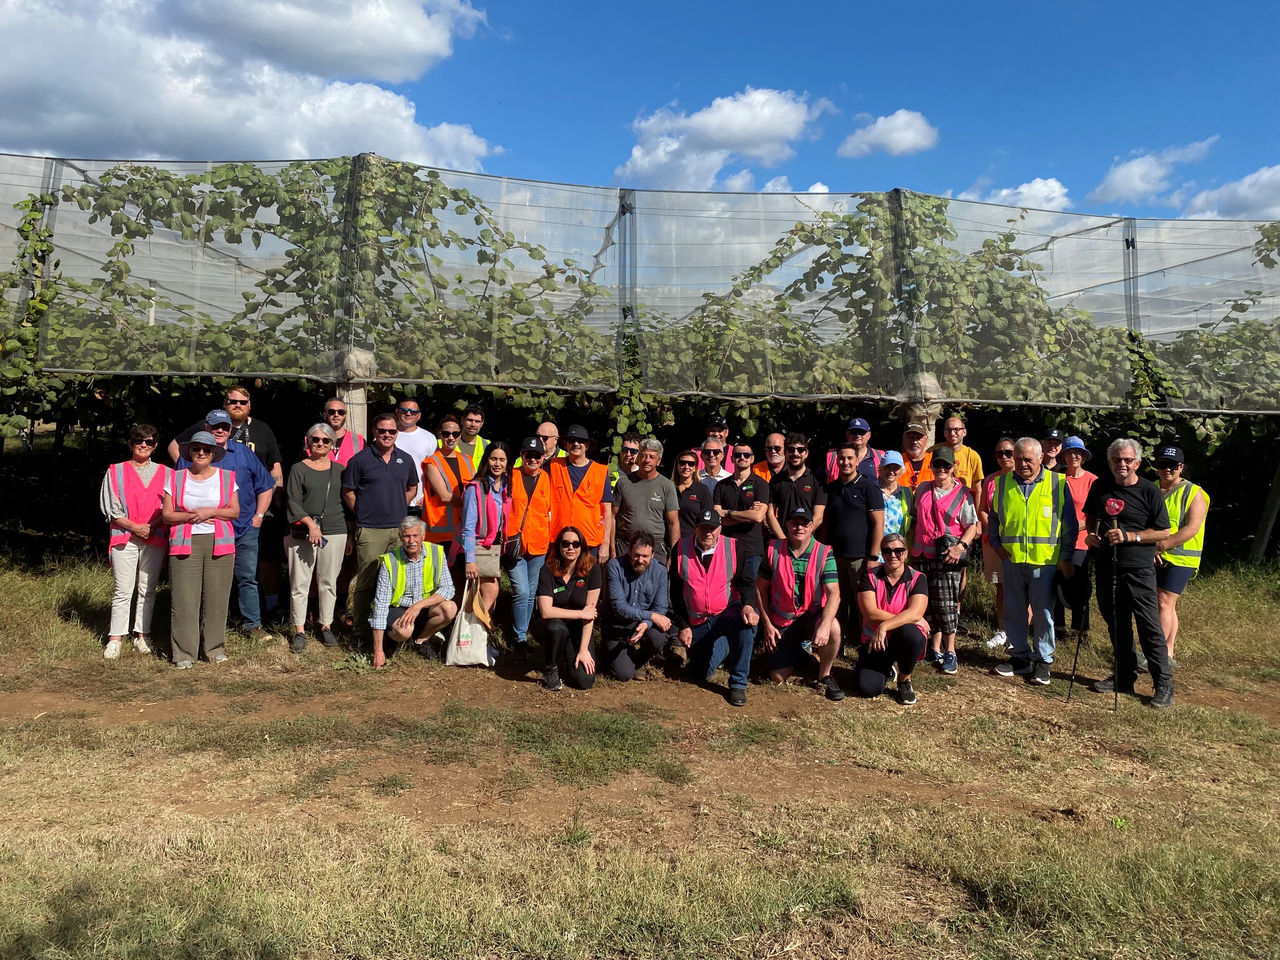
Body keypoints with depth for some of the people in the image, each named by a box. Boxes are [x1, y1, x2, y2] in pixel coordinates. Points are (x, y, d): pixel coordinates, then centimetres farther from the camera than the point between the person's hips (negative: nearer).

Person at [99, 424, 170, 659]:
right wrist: (134, 527, -11)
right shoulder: (116, 472, 6)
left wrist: (151, 526, -12)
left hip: (155, 539, 1)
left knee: (147, 589, 6)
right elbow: (111, 509, 0)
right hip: (124, 538, -1)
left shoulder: (165, 473, 9)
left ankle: (143, 634, 15)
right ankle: (115, 638, 5)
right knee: (123, 590, -2)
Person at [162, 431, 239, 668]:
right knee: (184, 600, -4)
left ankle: (215, 648, 12)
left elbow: (235, 511, 7)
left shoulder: (226, 477, 10)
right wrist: (191, 516, -9)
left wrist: (211, 512, -8)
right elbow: (166, 515, 5)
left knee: (216, 598, 0)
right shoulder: (176, 478, 9)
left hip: (219, 545, 1)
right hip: (185, 545, 0)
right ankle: (184, 652, 4)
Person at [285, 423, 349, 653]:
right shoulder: (299, 469, 5)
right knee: (299, 582, -1)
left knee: (329, 581, 6)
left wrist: (350, 536, 13)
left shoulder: (339, 469, 12)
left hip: (335, 531, 2)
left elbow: (346, 501, 16)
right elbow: (293, 502, -1)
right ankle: (299, 631, 7)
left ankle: (326, 627, 17)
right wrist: (310, 523, -14)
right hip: (303, 533, -2)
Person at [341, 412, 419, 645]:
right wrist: (363, 515, 2)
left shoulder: (405, 459, 10)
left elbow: (412, 488, 22)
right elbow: (348, 492, 2)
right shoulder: (360, 459, -3)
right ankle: (361, 630, 10)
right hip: (370, 531, -4)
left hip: (399, 529, 4)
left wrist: (398, 508, 11)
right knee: (366, 581, 0)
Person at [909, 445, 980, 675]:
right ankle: (935, 649, 19)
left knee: (946, 603, -6)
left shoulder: (963, 493, -1)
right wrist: (911, 545, 16)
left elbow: (972, 526, 0)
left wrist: (961, 546, -16)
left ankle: (950, 652, 5)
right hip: (921, 554, 4)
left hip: (947, 555, -4)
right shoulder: (923, 489, 11)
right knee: (929, 603, 8)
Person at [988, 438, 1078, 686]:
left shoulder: (1058, 483, 1)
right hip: (1011, 560, 3)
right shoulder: (1003, 483, 8)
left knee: (1044, 613, 3)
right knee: (1014, 612, 9)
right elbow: (993, 518, 18)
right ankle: (1020, 657, 22)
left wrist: (1066, 557, -1)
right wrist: (996, 544, 4)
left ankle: (1043, 660, 16)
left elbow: (1069, 524, 4)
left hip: (1045, 561, -3)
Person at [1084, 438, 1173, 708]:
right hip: (1106, 566, 5)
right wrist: (1091, 533, 3)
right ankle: (1124, 677, 26)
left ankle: (1164, 684, 4)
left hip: (1138, 569, -5)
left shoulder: (1149, 491, -6)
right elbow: (1090, 515, 23)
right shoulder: (1100, 486, 7)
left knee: (1150, 625, -5)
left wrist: (1129, 536, -18)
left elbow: (1163, 532, -6)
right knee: (1116, 623, 13)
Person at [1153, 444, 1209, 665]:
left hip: (1180, 558, -5)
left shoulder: (1194, 493, -4)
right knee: (1167, 606, 12)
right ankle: (1168, 654, 18)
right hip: (1153, 559, 5)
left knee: (1164, 603, -12)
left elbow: (1192, 528, -15)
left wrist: (1161, 544, -22)